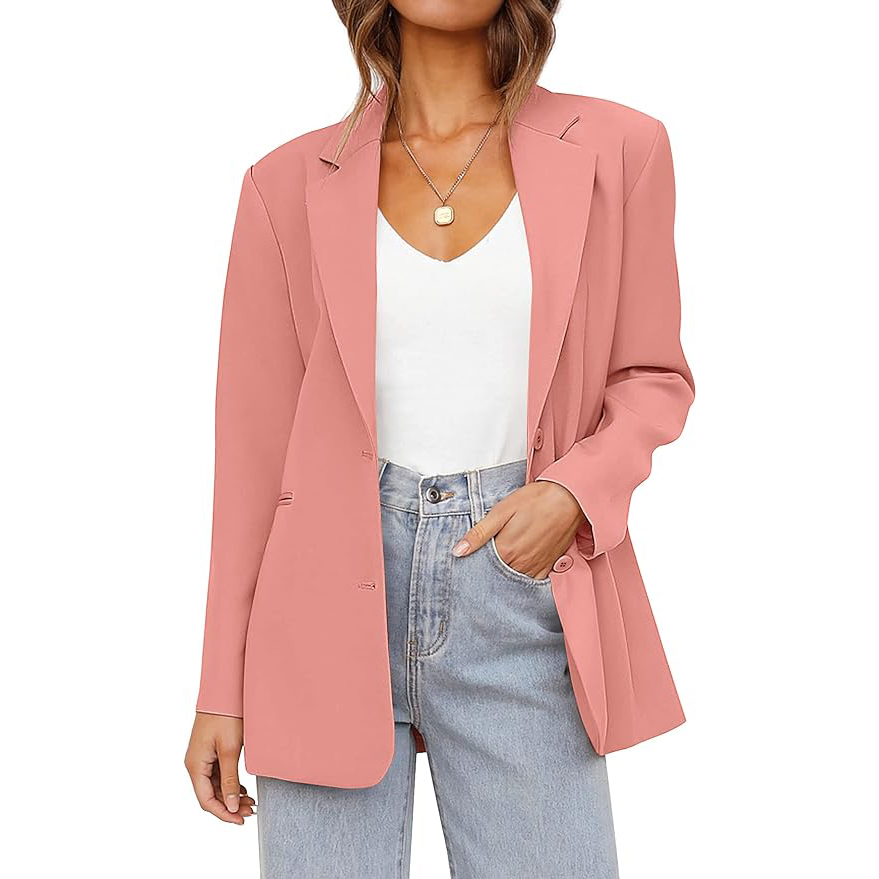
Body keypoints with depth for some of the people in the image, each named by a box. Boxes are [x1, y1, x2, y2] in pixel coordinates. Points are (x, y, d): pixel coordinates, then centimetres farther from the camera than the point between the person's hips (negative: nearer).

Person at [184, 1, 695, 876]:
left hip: (520, 590, 0)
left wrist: (575, 491, -10)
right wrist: (221, 694, 6)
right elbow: (253, 446, 5)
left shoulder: (616, 149, 3)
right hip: (338, 595, 0)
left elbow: (651, 377, 12)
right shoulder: (290, 183, 4)